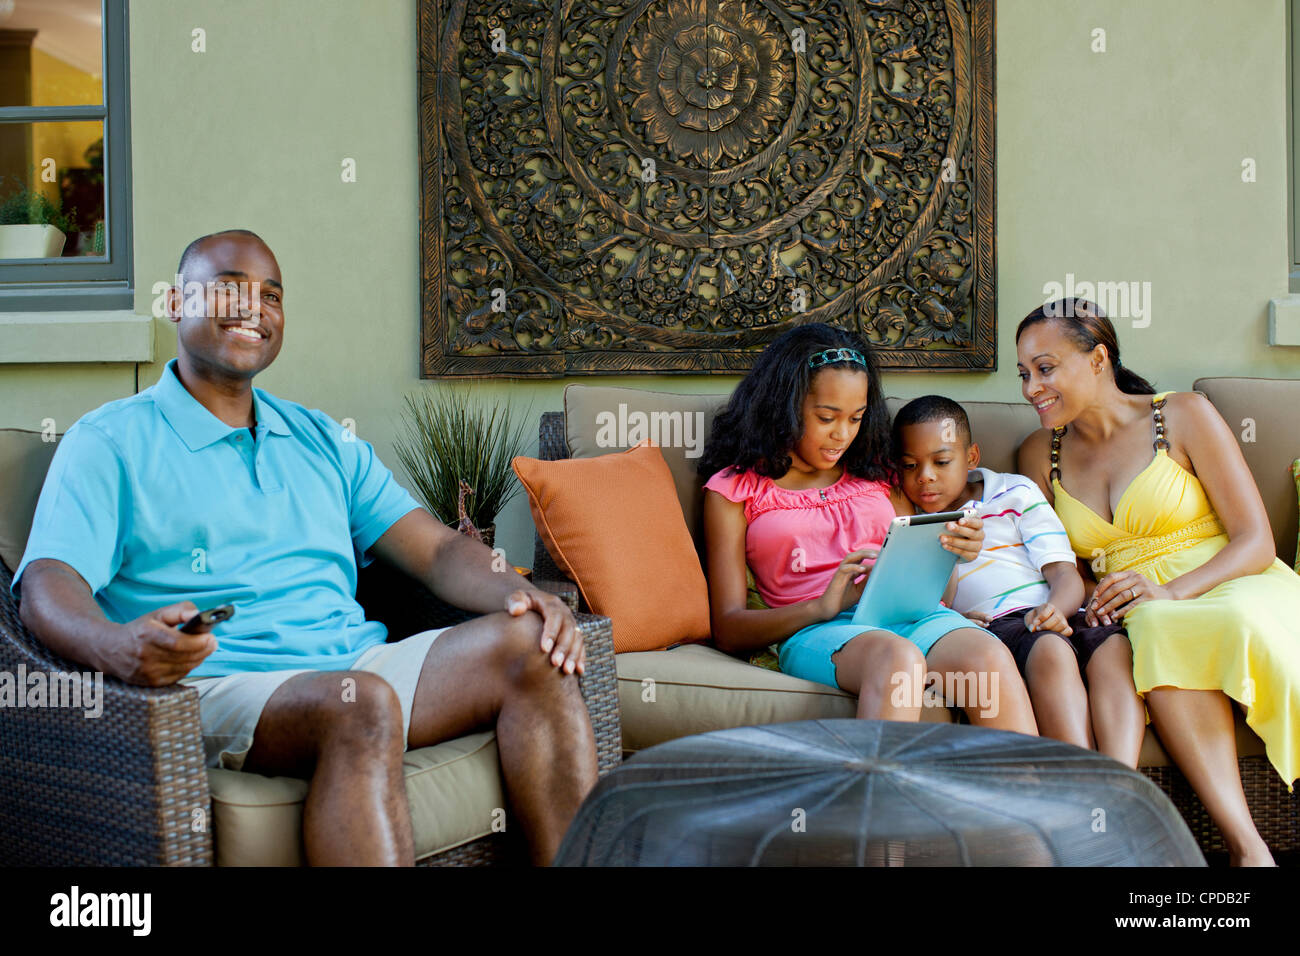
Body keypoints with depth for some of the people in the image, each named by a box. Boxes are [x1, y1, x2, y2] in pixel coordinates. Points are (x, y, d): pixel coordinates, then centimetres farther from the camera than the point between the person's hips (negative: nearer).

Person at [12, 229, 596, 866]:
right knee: (360, 703, -36)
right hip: (219, 687, -5)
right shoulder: (109, 442, 7)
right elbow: (46, 586, -7)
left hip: (359, 662, 6)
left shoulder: (323, 441, 25)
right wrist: (117, 647, -32)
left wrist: (522, 595, -5)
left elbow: (437, 550, 17)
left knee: (528, 645, -18)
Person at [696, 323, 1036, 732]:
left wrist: (950, 554, 0)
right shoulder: (733, 490, 13)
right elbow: (728, 629, 4)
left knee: (990, 655, -32)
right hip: (815, 633, -4)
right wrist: (823, 606, -14)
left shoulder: (876, 473, 25)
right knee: (898, 657, -39)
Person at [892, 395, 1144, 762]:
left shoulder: (1015, 492, 23)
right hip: (994, 625, -3)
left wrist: (1055, 608, -13)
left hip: (1051, 616, 3)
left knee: (1116, 647, -31)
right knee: (1050, 650, -37)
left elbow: (1064, 573, 12)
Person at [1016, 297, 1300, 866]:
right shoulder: (1040, 454, 15)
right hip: (1134, 614, 2)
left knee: (1243, 622, -39)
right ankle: (1246, 845, -45)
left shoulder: (1183, 416, 2)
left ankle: (1248, 845, -40)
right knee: (1156, 631, -36)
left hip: (1231, 587, -2)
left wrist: (1172, 590, -21)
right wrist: (1089, 599, -11)